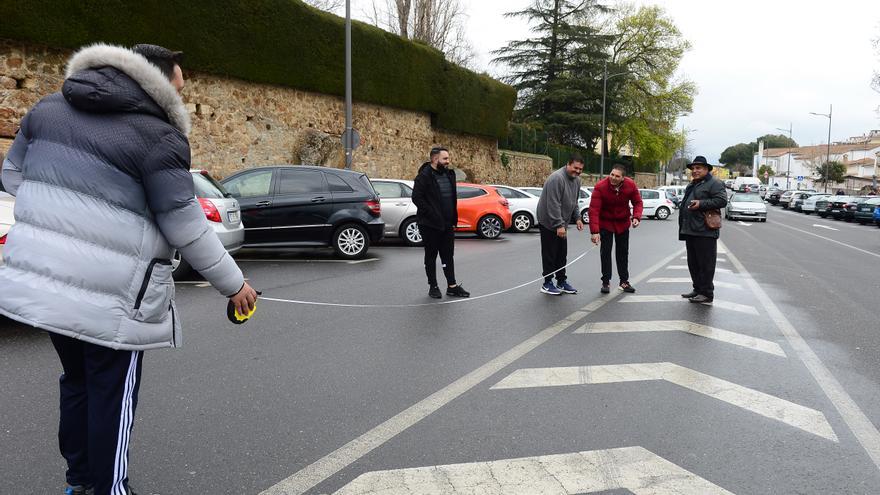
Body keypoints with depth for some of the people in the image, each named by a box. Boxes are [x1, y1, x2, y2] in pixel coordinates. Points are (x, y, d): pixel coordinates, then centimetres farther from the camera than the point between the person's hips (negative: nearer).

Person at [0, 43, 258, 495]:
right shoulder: (158, 136, -12)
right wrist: (233, 284, -3)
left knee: (77, 380, 22)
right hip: (108, 292, -7)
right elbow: (187, 229, -12)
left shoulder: (49, 107, 11)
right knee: (112, 394, 8)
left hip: (38, 275, 7)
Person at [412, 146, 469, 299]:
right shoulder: (424, 176, -12)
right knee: (431, 256, 6)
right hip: (430, 225, -6)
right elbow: (417, 198, -18)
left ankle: (452, 286, 15)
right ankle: (433, 286, 16)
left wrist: (453, 219, 10)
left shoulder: (449, 174, 11)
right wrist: (431, 214, -20)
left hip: (447, 224, 7)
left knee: (448, 255, 9)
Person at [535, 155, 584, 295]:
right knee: (550, 254, -3)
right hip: (548, 222, -9)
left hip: (561, 223, 9)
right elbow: (553, 204, -26)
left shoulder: (576, 180, 8)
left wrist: (577, 218, 8)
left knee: (562, 253, 11)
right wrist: (559, 225, -27)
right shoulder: (557, 178, -22)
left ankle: (562, 282, 20)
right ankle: (547, 284, 5)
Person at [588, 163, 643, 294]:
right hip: (605, 223, -3)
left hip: (623, 223, 3)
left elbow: (637, 202, -4)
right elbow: (594, 210, -31)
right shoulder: (600, 186, -27)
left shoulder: (631, 185, -17)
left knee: (623, 252, 11)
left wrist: (636, 217, -24)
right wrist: (594, 231, -38)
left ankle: (624, 281, 21)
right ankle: (606, 282, 8)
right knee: (605, 252, -2)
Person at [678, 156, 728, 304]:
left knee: (705, 264, -5)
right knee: (693, 263, 14)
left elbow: (722, 201, -17)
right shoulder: (691, 185, 22)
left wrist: (701, 204, -22)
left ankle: (707, 294, 1)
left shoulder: (714, 184, -6)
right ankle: (697, 289, 24)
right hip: (690, 231, 9)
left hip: (704, 232, -9)